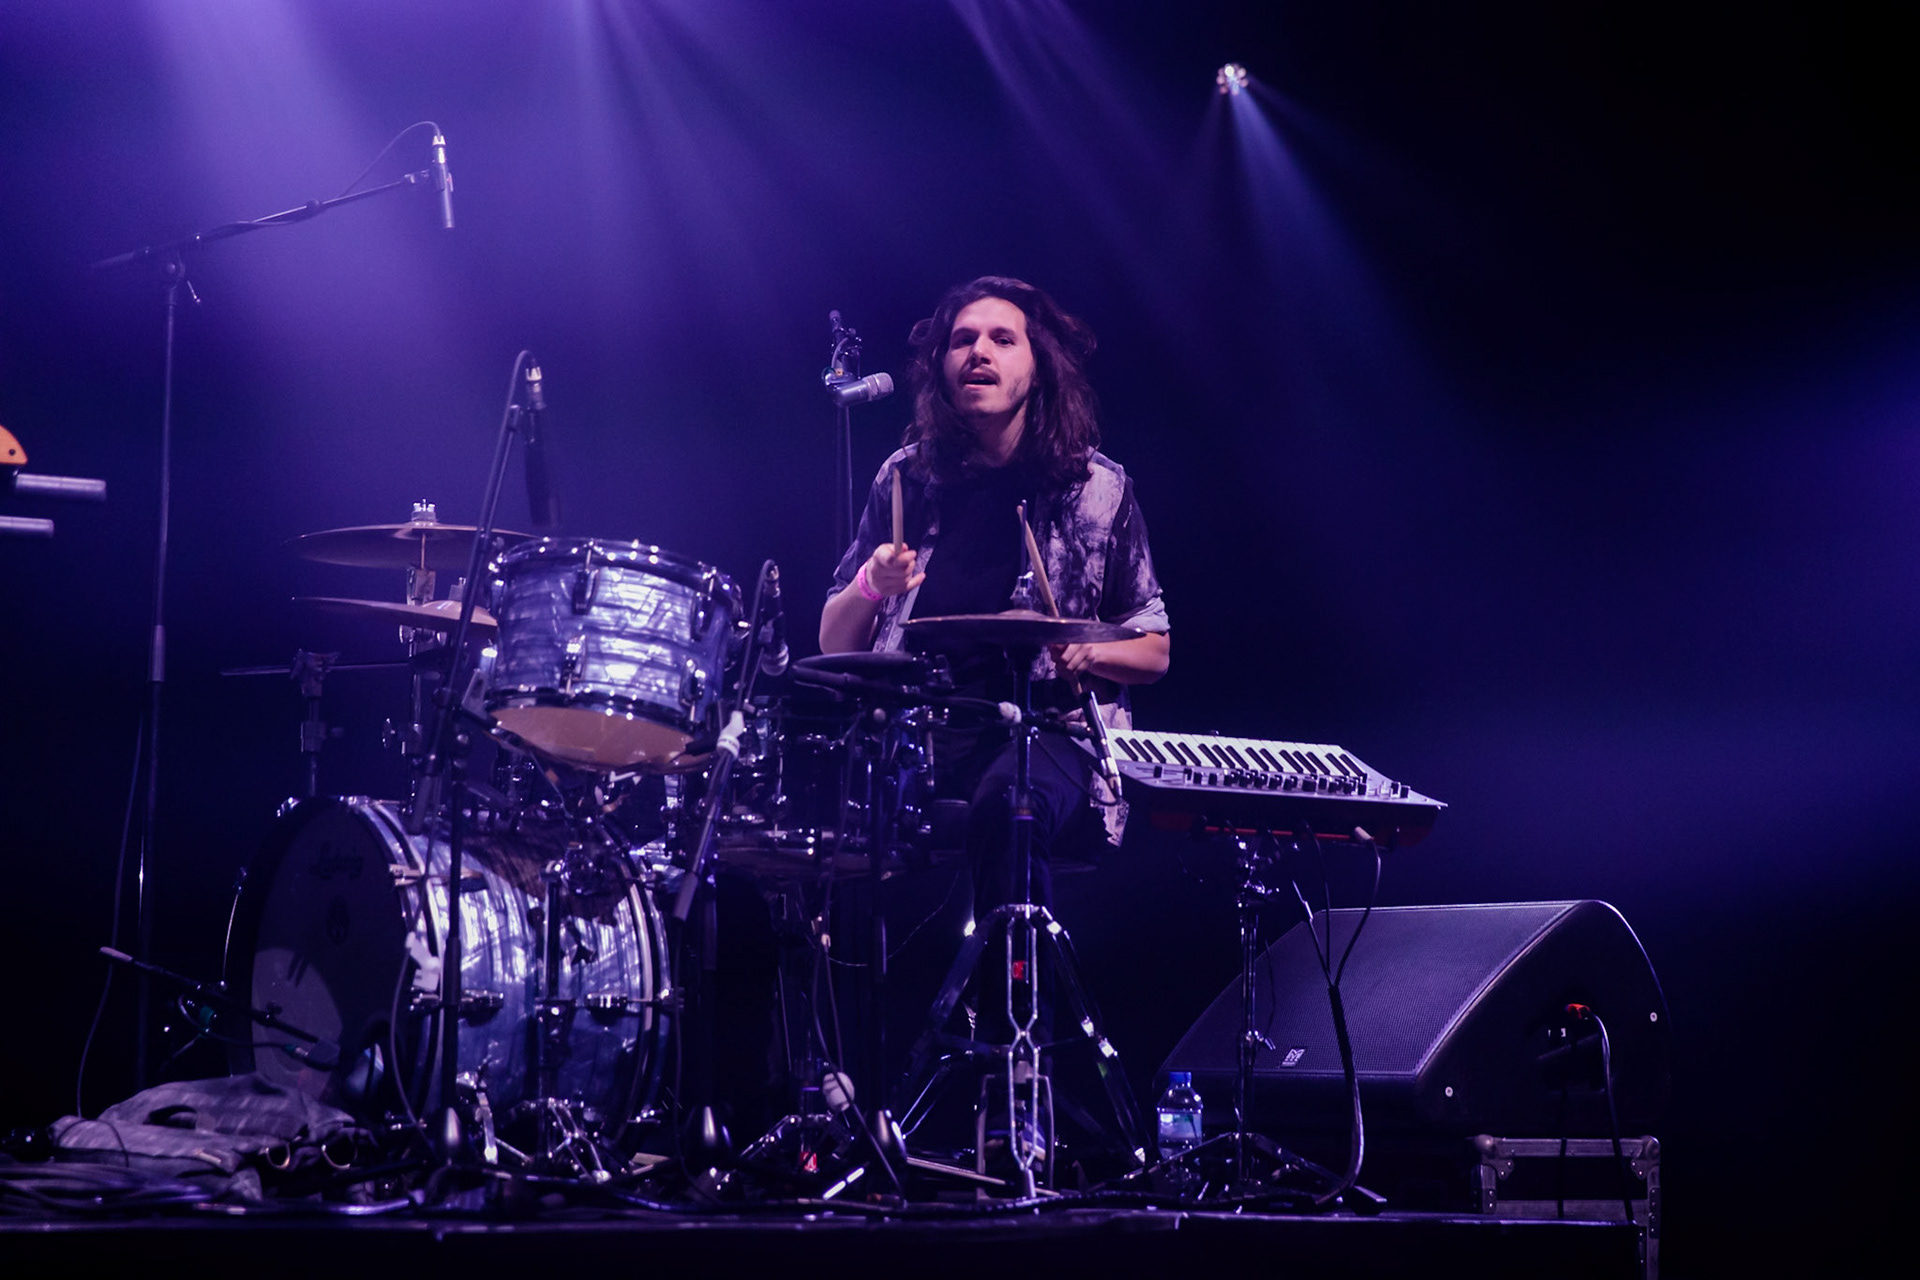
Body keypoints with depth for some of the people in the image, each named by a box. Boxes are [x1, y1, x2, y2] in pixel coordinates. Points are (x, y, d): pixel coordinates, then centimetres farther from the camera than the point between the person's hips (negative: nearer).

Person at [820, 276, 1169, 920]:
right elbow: (833, 645, 12)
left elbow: (1154, 653, 11)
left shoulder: (1098, 487, 5)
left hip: (1048, 729, -2)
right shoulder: (908, 476, 10)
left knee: (1007, 801, -37)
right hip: (914, 722, 3)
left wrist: (1089, 650, -10)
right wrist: (872, 587, -9)